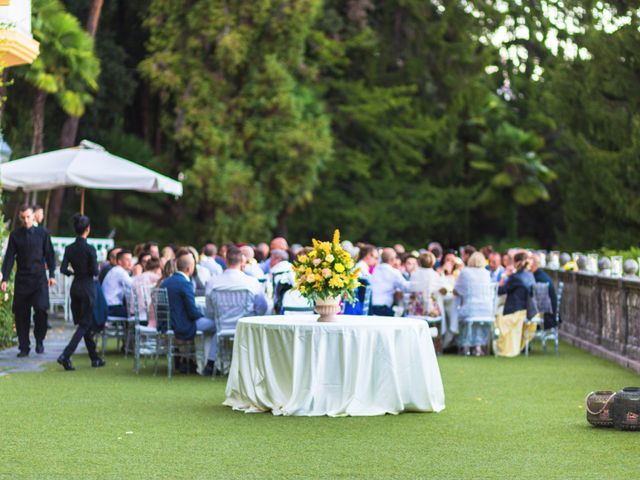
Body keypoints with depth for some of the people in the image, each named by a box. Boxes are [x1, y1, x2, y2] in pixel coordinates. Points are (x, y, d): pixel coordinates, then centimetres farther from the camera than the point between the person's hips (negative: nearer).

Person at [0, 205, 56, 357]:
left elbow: (50, 255, 7)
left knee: (41, 309, -14)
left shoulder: (42, 233, 3)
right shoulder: (15, 235, 4)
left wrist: (52, 275, -1)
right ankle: (24, 347, 9)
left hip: (39, 278, -1)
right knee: (21, 314, 0)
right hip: (22, 280, 1)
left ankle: (39, 341, 8)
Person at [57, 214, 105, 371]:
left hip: (75, 287, 6)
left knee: (85, 323, 14)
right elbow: (95, 271, -16)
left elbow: (63, 269, -4)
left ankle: (95, 358, 21)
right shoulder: (90, 249, -14)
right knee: (85, 324, -1)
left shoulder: (69, 248, 0)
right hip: (88, 288, -6)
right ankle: (65, 355, -15)